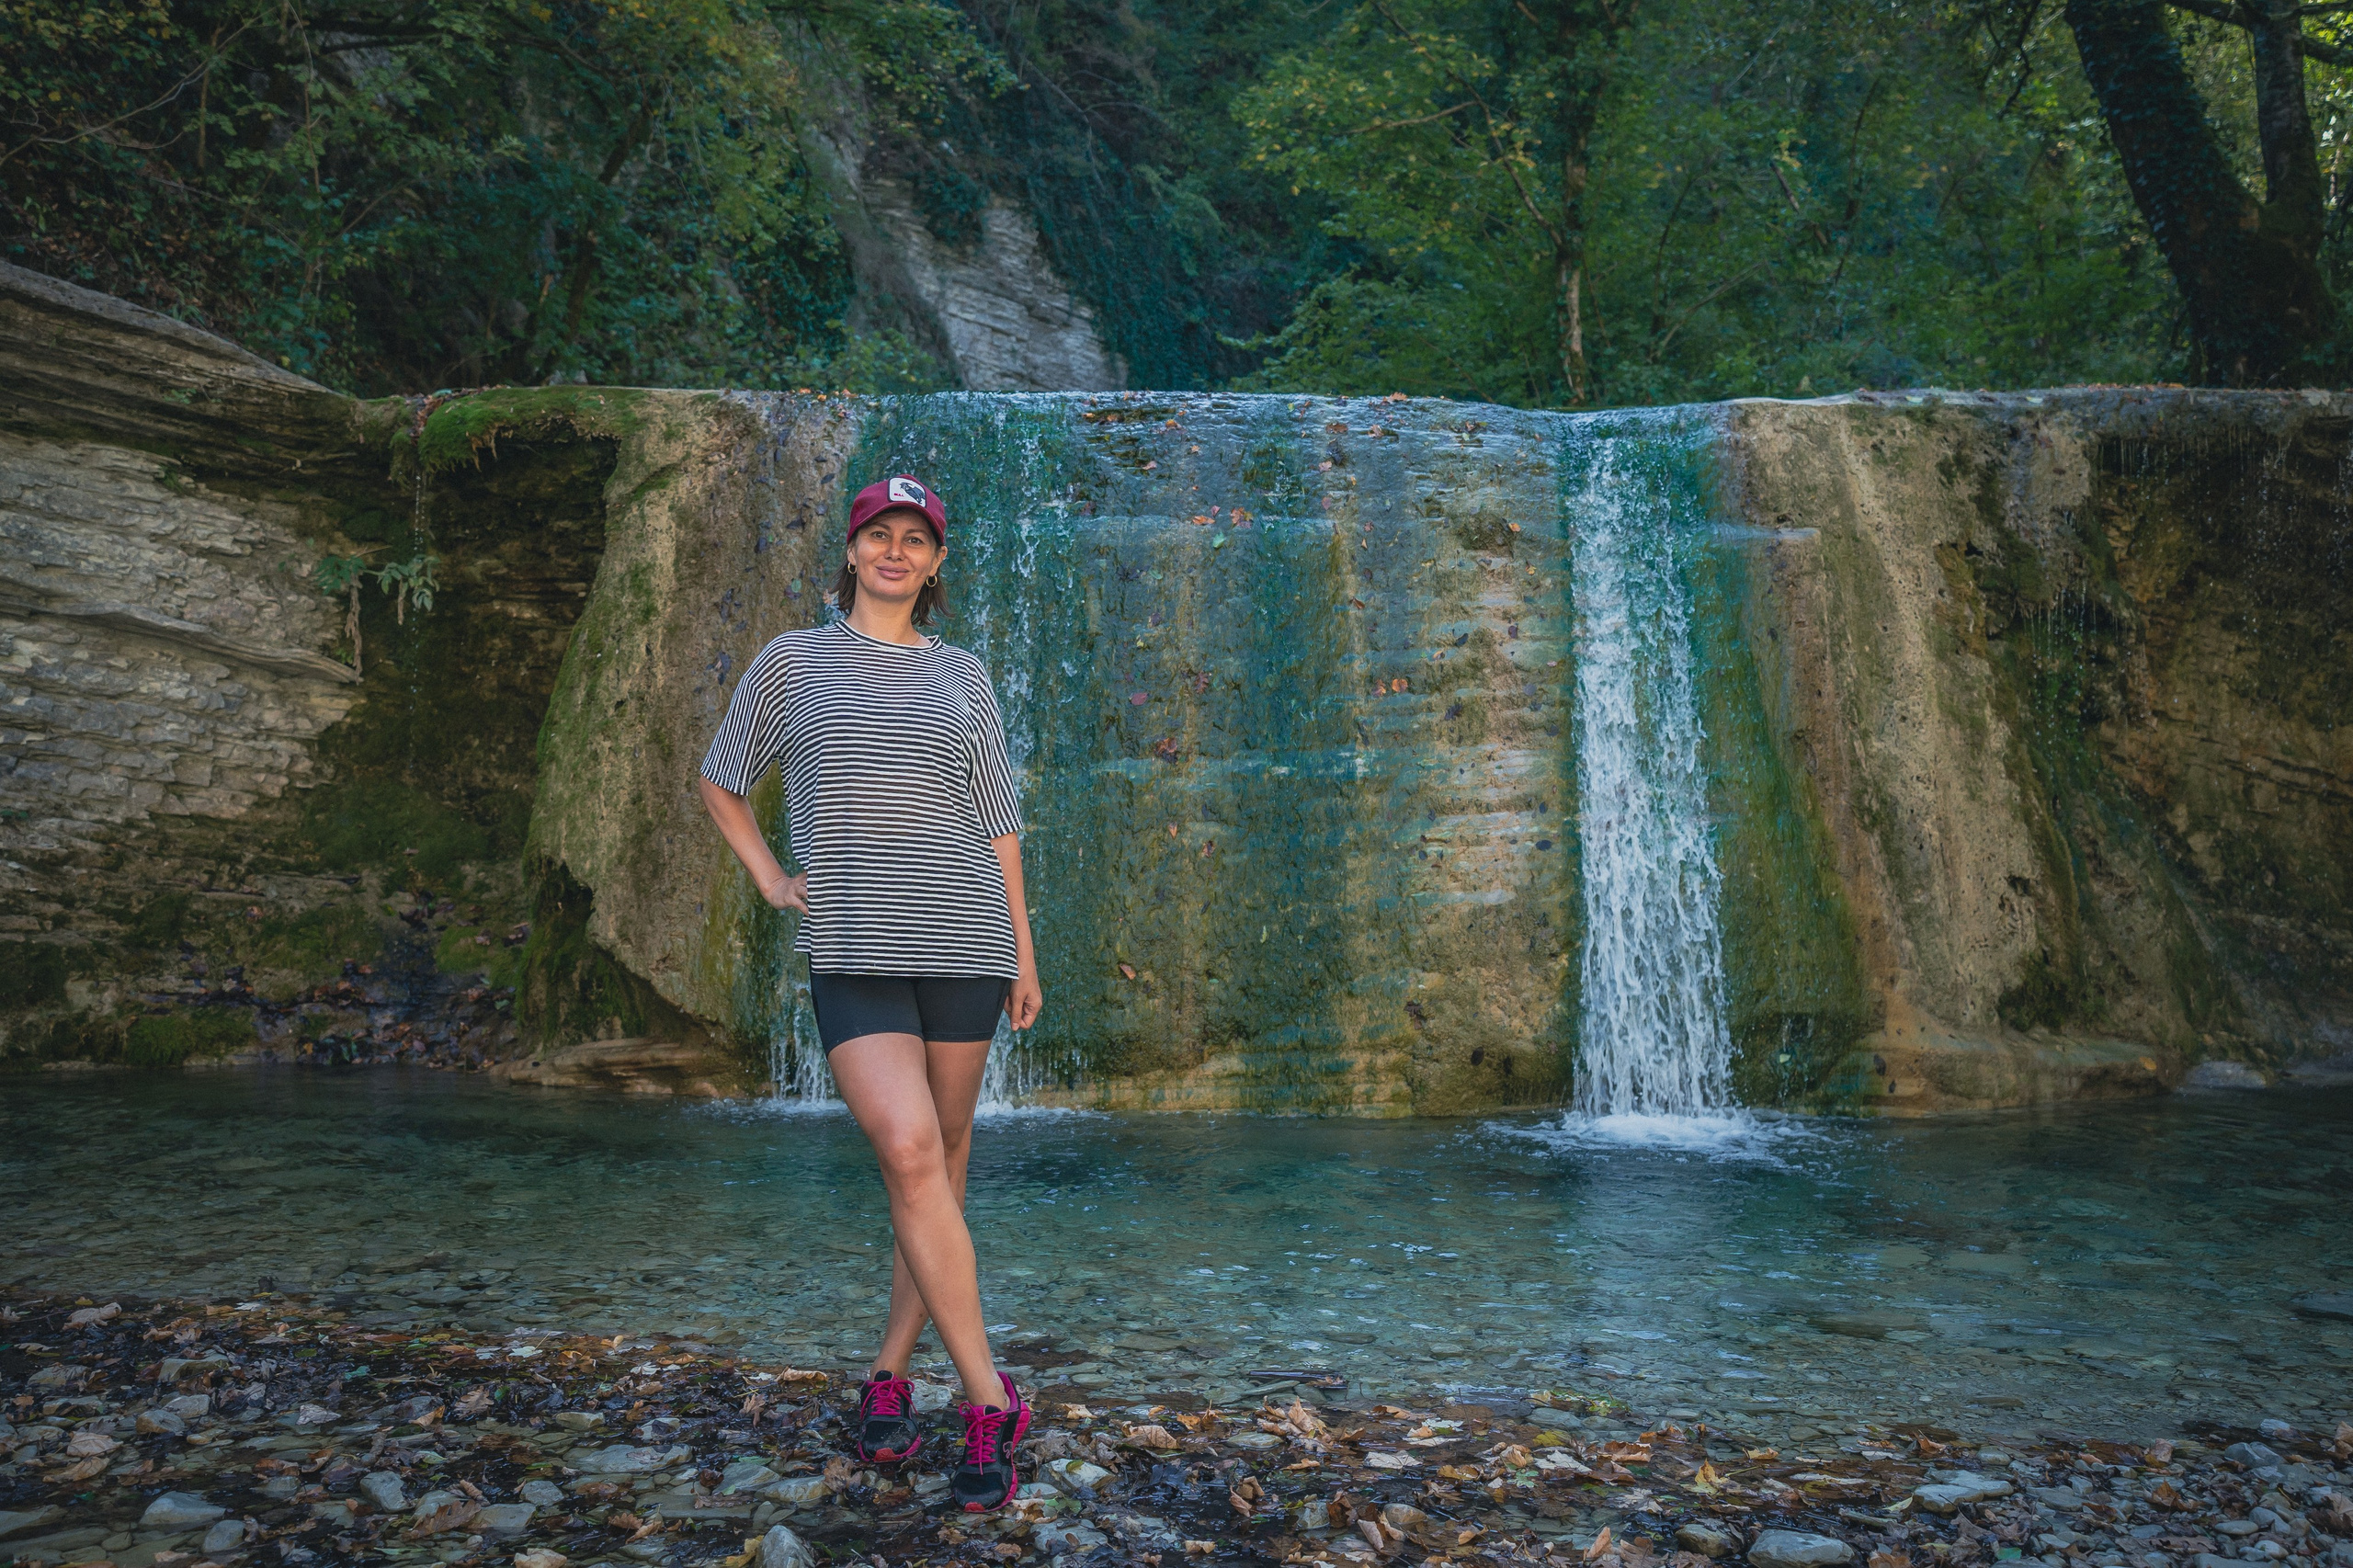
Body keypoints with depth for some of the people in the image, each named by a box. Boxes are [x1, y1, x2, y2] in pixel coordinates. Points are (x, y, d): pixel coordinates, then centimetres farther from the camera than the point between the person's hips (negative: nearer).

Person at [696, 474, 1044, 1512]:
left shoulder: (963, 677, 13)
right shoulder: (793, 662, 9)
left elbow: (999, 821, 13)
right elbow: (720, 782, 20)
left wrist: (1023, 956, 11)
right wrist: (771, 882, 8)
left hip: (964, 943, 3)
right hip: (853, 951, -3)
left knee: (944, 1161, 6)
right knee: (909, 1154, -18)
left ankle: (889, 1373, 22)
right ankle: (991, 1401, -12)